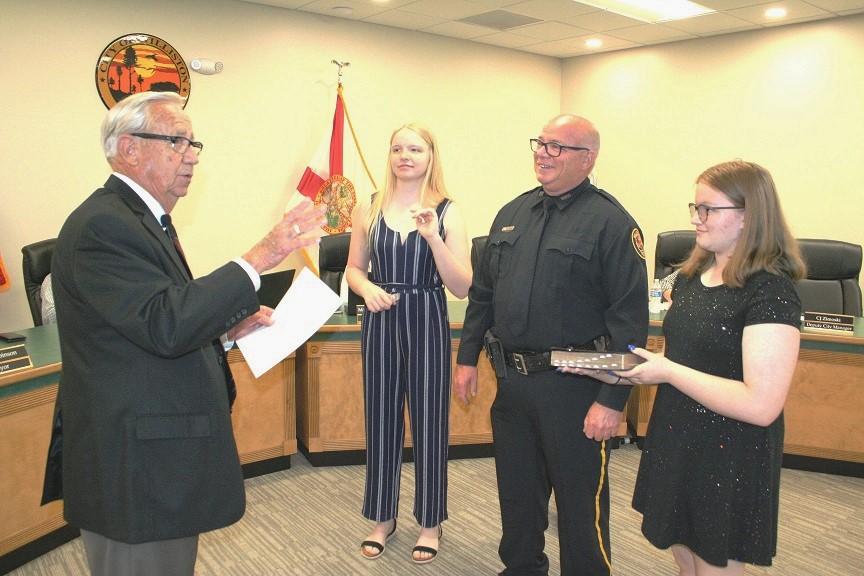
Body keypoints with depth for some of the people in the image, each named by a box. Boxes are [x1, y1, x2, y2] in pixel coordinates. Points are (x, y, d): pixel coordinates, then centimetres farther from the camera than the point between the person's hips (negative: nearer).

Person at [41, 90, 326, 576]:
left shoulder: (138, 218, 14)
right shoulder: (103, 225, -19)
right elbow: (165, 325, -30)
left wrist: (226, 327, 5)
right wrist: (260, 258, -30)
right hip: (136, 469, -10)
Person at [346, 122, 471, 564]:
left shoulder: (447, 212, -3)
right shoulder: (369, 209, 3)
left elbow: (462, 287, -9)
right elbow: (354, 268, 11)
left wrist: (433, 236, -21)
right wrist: (368, 288, -11)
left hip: (427, 324, -2)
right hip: (381, 323, 2)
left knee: (429, 422, 7)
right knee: (381, 420, 11)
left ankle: (430, 522, 27)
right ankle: (383, 517, 31)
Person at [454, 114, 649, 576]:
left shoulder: (611, 222, -11)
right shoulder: (513, 213, 10)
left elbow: (629, 317, -15)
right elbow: (482, 292, 15)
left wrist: (612, 400, -18)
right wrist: (467, 358, 12)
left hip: (572, 386, -6)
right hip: (511, 378, 7)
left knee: (580, 499, 8)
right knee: (517, 490, 21)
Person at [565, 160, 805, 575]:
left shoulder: (771, 292, -20)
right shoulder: (692, 277, 5)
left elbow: (761, 405, -27)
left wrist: (667, 371, -21)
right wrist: (618, 373, -1)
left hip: (730, 462, -7)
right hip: (674, 446, 7)